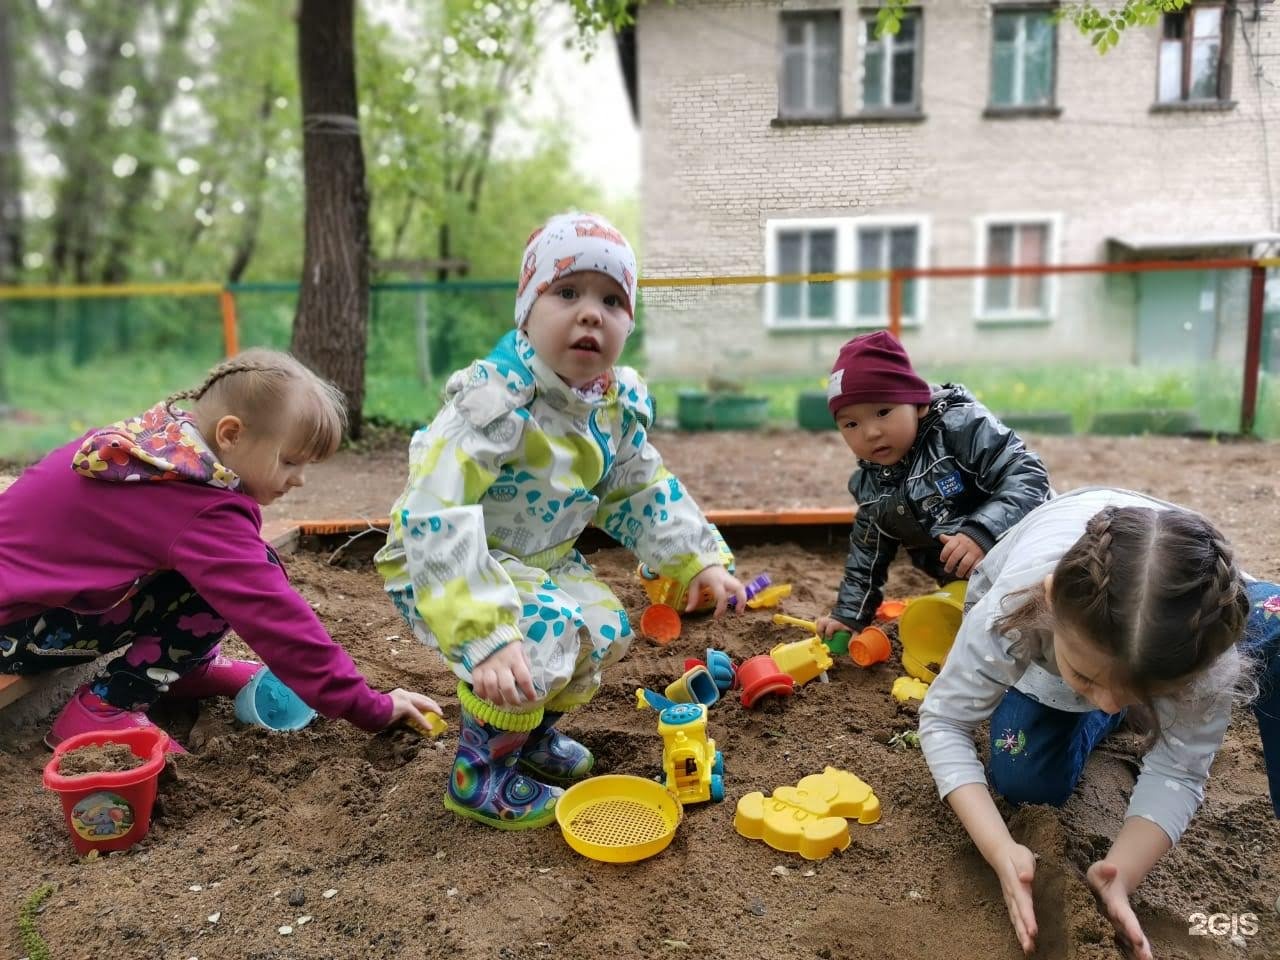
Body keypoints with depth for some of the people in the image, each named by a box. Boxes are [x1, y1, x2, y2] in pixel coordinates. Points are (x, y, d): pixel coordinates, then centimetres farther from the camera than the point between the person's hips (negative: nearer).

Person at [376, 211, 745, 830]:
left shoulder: (619, 403, -7)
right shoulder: (497, 401, -33)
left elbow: (640, 493, 8)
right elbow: (438, 517, -40)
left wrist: (697, 562, -3)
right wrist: (485, 636, -47)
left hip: (538, 560, 8)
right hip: (440, 561, -8)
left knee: (608, 629, 6)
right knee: (541, 635, -28)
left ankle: (533, 731, 32)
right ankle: (478, 775, -3)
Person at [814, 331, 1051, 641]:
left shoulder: (961, 426, -19)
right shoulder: (869, 485, 0)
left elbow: (1027, 476, -26)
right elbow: (867, 554, 14)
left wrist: (982, 533, -39)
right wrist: (849, 614, 12)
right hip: (965, 589, 6)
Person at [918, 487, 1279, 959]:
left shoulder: (1207, 627, -39)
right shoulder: (1010, 612, -44)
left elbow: (1177, 771, -32)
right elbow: (943, 720, -33)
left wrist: (1120, 873, -48)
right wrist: (1003, 852, -45)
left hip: (1167, 618, 0)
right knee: (1025, 783, -20)